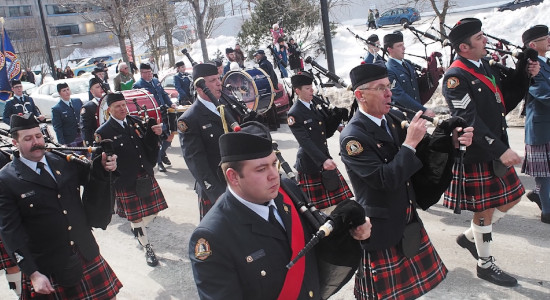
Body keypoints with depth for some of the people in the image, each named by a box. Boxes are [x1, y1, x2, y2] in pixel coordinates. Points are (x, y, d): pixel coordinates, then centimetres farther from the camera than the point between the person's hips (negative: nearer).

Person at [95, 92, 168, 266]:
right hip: (125, 182, -5)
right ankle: (147, 249, 26)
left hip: (146, 176, 5)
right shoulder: (103, 132, -10)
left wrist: (155, 134, -9)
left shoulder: (135, 122, 5)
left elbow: (148, 146, 7)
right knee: (136, 217, 7)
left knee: (153, 211, 14)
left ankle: (138, 230, 45)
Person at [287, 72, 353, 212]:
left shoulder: (316, 106, 8)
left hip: (326, 160, 7)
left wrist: (337, 116, -5)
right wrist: (323, 161, -33)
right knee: (317, 208, 6)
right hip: (309, 166, -7)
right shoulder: (294, 114, -13)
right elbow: (305, 141, -23)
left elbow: (327, 132, 9)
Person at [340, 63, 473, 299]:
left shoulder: (395, 118, 0)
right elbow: (385, 180, -29)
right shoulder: (352, 137, -22)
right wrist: (410, 142, -26)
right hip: (382, 227, -7)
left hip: (408, 220, 7)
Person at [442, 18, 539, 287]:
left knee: (510, 198, 18)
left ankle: (470, 237, 34)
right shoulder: (456, 77, -19)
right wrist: (501, 150, -27)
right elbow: (469, 121, -26)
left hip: (497, 150, 9)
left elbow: (504, 102, 13)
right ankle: (485, 264, 25)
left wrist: (523, 75, 1)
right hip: (475, 156, -9)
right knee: (484, 209, 5)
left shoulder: (485, 67, 9)